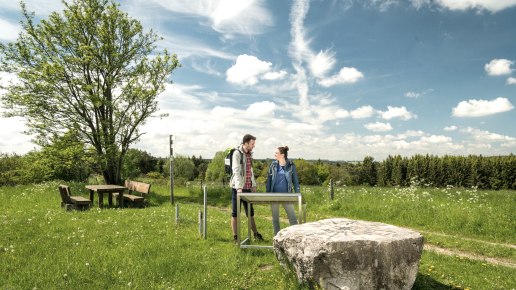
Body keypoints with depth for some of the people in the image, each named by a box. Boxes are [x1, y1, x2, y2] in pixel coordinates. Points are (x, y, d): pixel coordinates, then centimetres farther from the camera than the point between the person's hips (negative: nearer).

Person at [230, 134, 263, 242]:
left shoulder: (250, 154, 12)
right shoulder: (237, 154, -11)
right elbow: (236, 171, -21)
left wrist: (254, 185, 14)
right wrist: (239, 187, -29)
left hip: (248, 188, 7)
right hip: (238, 188, -7)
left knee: (250, 212, 15)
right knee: (235, 213, 4)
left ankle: (256, 233, 25)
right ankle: (235, 237, 12)